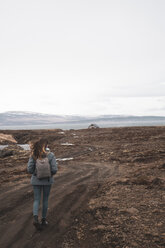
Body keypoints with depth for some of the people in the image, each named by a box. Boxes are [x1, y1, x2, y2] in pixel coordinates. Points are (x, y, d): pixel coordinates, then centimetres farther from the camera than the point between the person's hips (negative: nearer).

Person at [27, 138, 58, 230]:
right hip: (47, 180, -1)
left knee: (36, 200, 11)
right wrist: (50, 173, 7)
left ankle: (35, 218, -11)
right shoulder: (50, 155, -13)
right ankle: (43, 219, 25)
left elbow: (30, 169, -9)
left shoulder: (33, 155, -8)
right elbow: (54, 169, -16)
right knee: (45, 199, 17)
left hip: (36, 180, 1)